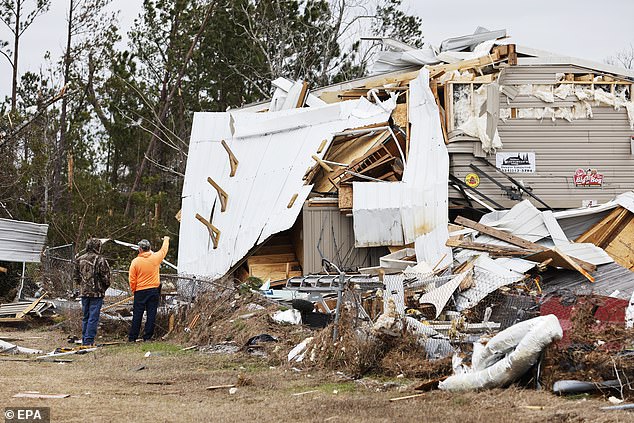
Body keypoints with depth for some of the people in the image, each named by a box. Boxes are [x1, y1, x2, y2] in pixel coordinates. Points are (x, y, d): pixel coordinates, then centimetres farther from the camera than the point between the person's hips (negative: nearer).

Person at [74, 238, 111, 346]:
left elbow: (76, 277, 12)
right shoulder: (100, 260, -12)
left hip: (84, 292, 6)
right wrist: (104, 287, 7)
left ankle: (84, 339, 19)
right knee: (93, 318, -2)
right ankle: (89, 340, -4)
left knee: (86, 317, 15)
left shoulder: (80, 260, 6)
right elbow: (106, 277, -10)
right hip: (97, 293, -5)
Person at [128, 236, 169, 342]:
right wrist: (166, 240, 38)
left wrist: (134, 290, 10)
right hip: (154, 291, 1)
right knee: (151, 314, 5)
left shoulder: (135, 261, -8)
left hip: (140, 291, -1)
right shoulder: (155, 258, -3)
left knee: (137, 315, 4)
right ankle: (147, 336, 4)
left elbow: (132, 280, -5)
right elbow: (164, 250, 19)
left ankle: (132, 337, 7)